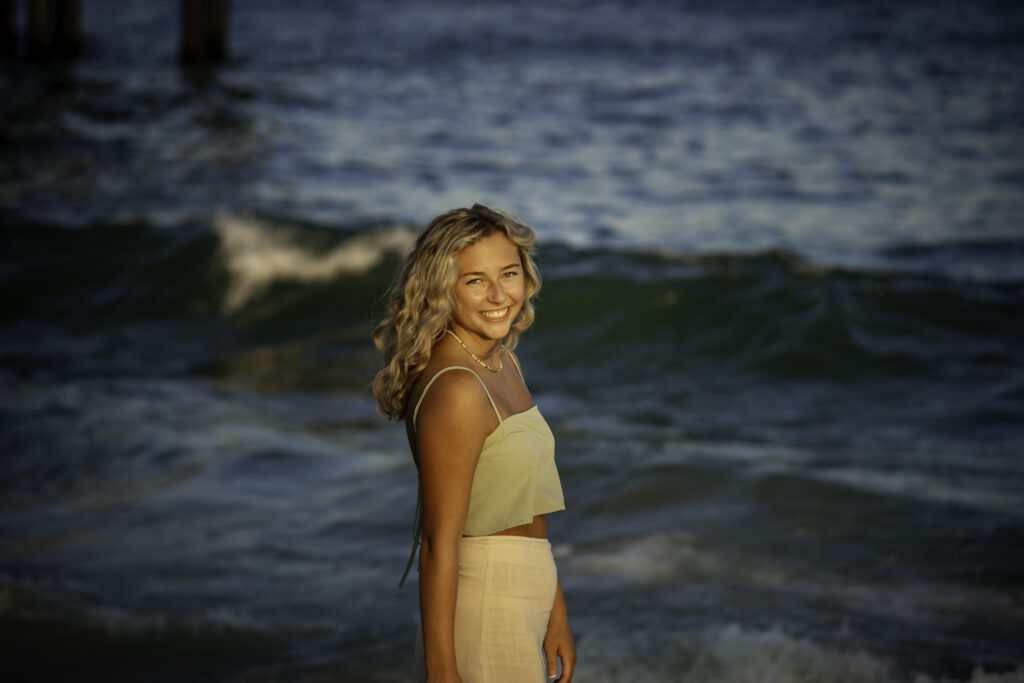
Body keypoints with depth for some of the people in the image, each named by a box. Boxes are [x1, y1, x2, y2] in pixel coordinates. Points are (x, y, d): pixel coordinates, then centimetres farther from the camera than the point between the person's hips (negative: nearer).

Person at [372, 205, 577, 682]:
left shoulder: (503, 365, 8)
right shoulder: (456, 389, -20)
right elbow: (439, 544, -20)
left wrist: (556, 614, 16)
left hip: (522, 606, 9)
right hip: (483, 622, -9)